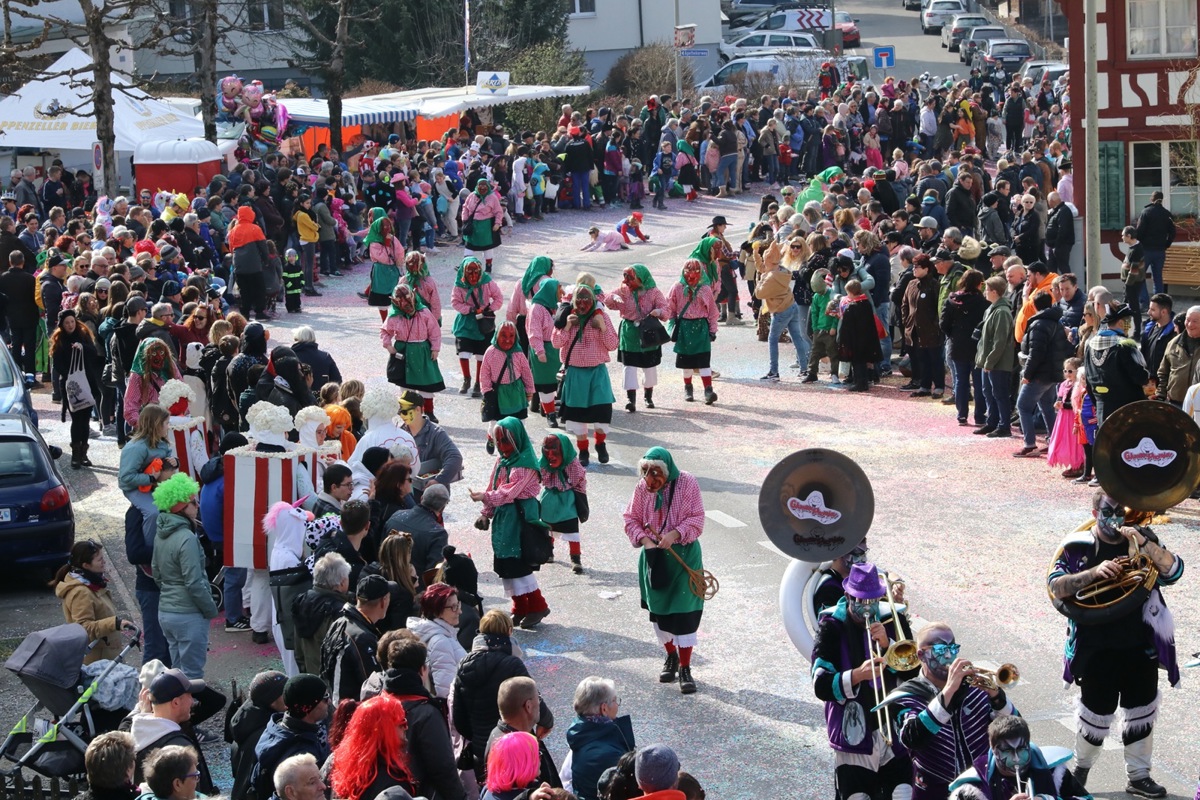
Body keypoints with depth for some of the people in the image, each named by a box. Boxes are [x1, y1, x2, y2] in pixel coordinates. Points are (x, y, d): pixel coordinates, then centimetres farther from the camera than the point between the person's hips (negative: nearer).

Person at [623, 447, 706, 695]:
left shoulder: (687, 483, -12)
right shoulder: (642, 487, -4)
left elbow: (696, 519, -10)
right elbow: (631, 519, 3)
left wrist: (675, 534, -26)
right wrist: (645, 540, -15)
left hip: (683, 554, -3)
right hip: (654, 554, 4)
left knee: (684, 611, -6)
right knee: (658, 609, 12)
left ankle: (685, 667, 3)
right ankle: (671, 657, 33)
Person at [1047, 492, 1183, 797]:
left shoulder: (1144, 539, 0)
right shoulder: (1078, 546, -7)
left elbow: (1173, 571, -11)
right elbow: (1056, 586, -15)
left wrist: (1142, 542, -25)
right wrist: (1094, 572, -28)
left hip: (1141, 648, 3)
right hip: (1097, 649, -3)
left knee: (1142, 712, 12)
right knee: (1096, 713, 8)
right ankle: (1081, 767, 32)